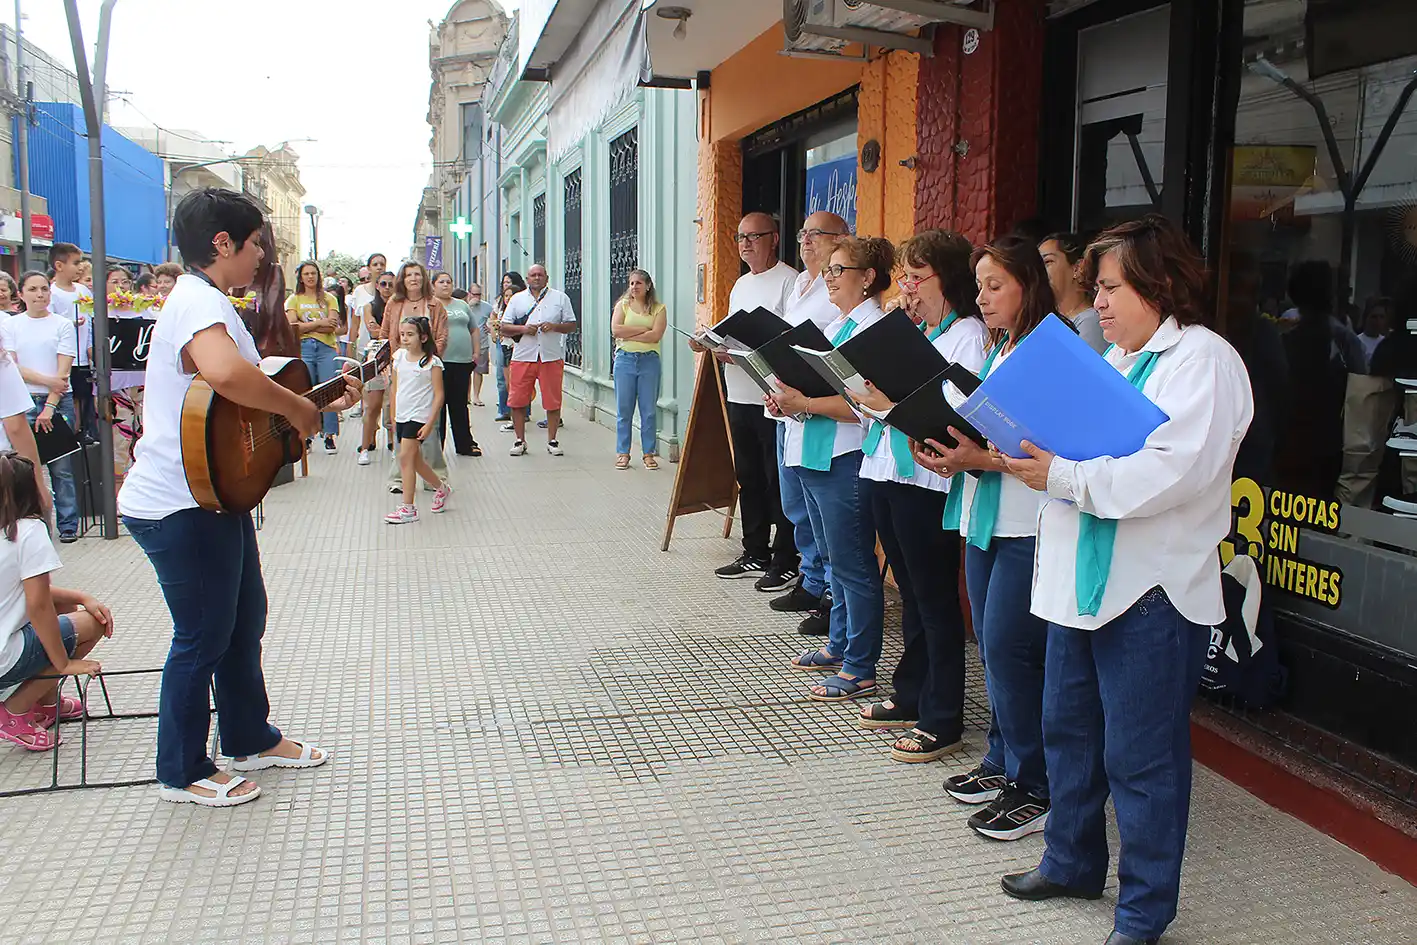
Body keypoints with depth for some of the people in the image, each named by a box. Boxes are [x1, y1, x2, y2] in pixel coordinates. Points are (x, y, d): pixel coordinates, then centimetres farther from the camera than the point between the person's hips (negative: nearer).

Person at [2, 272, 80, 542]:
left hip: (59, 401, -1)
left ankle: (68, 525, 7)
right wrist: (47, 380, -12)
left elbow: (63, 372, -3)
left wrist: (50, 407, -11)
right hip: (23, 402, 1)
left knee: (62, 468, -1)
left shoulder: (62, 325, 4)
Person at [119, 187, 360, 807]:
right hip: (179, 506, -11)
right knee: (202, 638, 3)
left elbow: (246, 396, 19)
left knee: (243, 623, 20)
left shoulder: (211, 302, 16)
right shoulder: (198, 300, -20)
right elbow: (225, 373, -42)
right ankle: (184, 773, 20)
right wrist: (299, 408, -28)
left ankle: (251, 739, 37)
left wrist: (325, 402, 13)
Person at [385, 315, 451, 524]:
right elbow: (395, 388, 15)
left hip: (419, 416, -7)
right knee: (415, 461, 13)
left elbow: (438, 395, -10)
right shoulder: (399, 357, 7)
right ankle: (441, 488, 35)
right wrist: (393, 417, 15)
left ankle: (408, 509, -7)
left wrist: (430, 423, -15)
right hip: (402, 416, 7)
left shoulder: (432, 362, -10)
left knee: (405, 458, -12)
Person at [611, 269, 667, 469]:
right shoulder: (622, 305, 8)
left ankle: (649, 453, 10)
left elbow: (656, 335, -9)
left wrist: (628, 335, -10)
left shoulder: (658, 308, 5)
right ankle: (623, 453, 10)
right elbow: (615, 330, -7)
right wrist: (643, 329, -9)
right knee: (624, 409, 3)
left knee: (649, 410, 2)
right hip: (625, 360, 1)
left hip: (649, 361, 0)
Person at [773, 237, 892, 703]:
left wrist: (804, 403, -23)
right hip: (813, 456, 10)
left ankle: (859, 670, 6)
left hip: (845, 460, -10)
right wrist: (788, 399, 2)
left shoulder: (875, 328, -14)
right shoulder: (835, 325, 16)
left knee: (853, 566, -2)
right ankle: (838, 646, 32)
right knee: (836, 560, 19)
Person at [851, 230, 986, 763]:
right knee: (911, 593, 18)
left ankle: (941, 722, 8)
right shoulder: (910, 332, 18)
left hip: (926, 476, -8)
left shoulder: (968, 334, -8)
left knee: (935, 599, -1)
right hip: (884, 469, 8)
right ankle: (911, 697, 30)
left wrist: (897, 402, -24)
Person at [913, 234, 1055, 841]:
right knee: (993, 646, 14)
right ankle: (1003, 762, 28)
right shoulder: (996, 349, 16)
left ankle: (1035, 789, 6)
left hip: (1029, 524, -9)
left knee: (1008, 647, -7)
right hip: (984, 517, 9)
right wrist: (949, 450, 1)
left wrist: (981, 459, -26)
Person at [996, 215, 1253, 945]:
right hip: (1081, 582, 9)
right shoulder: (1113, 359, 16)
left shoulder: (1204, 361, -12)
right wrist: (1030, 448, -2)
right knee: (1068, 731, 19)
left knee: (1141, 760, 2)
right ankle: (1072, 863, 38)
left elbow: (1171, 473, -25)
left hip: (1150, 592, -9)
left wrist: (1060, 476, -23)